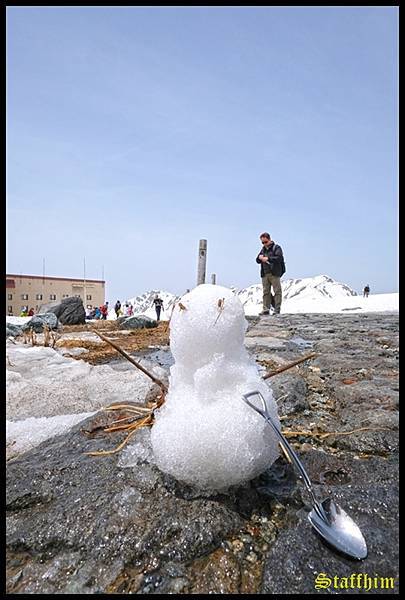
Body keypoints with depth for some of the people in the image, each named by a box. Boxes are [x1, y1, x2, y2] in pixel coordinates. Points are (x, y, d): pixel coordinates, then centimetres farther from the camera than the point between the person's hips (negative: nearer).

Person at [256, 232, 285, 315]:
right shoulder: (263, 249, 20)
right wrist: (259, 258, -2)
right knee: (266, 292, 5)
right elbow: (257, 261, 21)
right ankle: (266, 309, 9)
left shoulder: (276, 247, 1)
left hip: (274, 273, -6)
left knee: (277, 291, -4)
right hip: (264, 274, 6)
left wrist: (268, 258, -20)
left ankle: (277, 309, -1)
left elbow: (279, 258, -14)